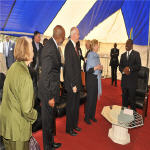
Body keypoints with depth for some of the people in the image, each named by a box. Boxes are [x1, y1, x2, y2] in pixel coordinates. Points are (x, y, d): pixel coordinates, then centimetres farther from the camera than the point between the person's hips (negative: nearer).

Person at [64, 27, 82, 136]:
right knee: (71, 106, 5)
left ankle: (74, 124, 36)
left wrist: (78, 82, 12)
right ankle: (69, 128, 23)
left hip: (77, 81, 9)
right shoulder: (69, 46, -17)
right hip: (72, 82, -9)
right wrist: (73, 84, -21)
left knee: (76, 105, 19)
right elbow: (68, 67, -21)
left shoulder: (75, 46, 11)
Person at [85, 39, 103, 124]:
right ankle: (87, 117, 13)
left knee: (95, 98, 11)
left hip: (97, 78, 7)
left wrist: (100, 68, -5)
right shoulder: (90, 55, -10)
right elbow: (88, 69, -14)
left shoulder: (97, 55, 11)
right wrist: (96, 67, -26)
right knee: (90, 98, -2)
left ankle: (92, 115, 24)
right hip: (91, 79, -7)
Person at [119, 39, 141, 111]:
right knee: (124, 97, 12)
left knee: (132, 97, -1)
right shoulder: (123, 55, 14)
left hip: (132, 80, -4)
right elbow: (120, 66, 11)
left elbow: (138, 66, -8)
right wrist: (123, 71, -10)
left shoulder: (136, 54, 0)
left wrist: (130, 69, -20)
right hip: (124, 79, 4)